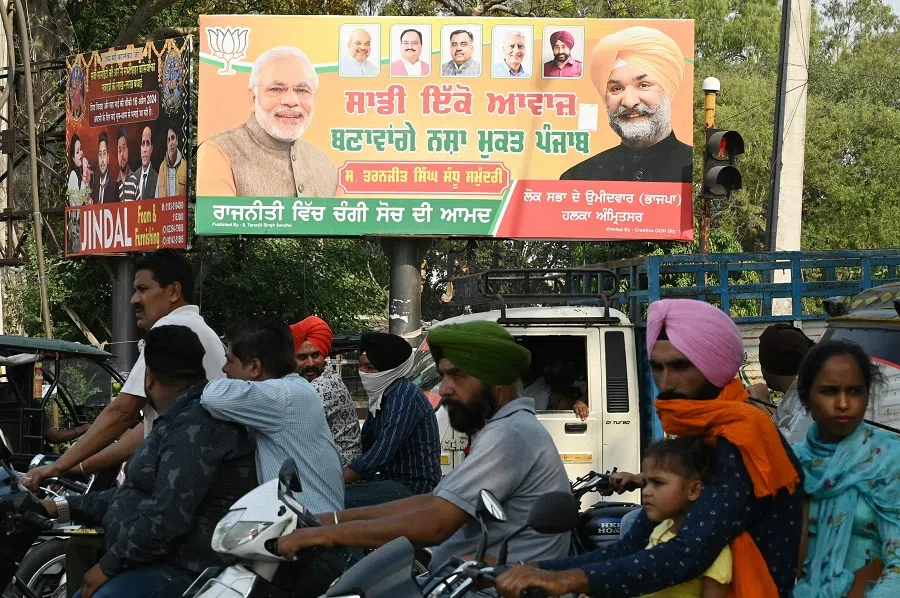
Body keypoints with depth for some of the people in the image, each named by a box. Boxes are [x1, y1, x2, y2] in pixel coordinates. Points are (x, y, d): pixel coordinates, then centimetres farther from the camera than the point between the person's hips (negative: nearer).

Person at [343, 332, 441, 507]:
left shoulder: (404, 396, -17)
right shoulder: (380, 397, 13)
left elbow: (380, 455, -24)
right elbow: (362, 446, 17)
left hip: (415, 487, -9)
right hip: (392, 479, 9)